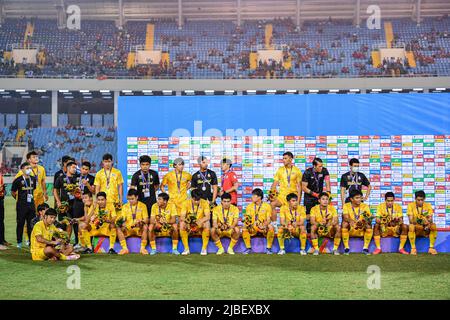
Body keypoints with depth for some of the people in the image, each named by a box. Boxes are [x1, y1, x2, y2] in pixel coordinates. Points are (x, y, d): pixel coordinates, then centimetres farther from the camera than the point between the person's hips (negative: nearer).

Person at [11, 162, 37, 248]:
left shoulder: (33, 179, 8)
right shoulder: (18, 180, -6)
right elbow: (13, 192, 1)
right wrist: (19, 199, 3)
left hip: (31, 204, 4)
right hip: (21, 205, -4)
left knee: (31, 224, 8)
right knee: (20, 223, 1)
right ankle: (19, 242, 9)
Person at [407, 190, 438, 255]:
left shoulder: (428, 205, -1)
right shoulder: (411, 205, -7)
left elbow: (430, 219, -9)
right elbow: (411, 220, -16)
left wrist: (428, 222, -34)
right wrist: (415, 222, -38)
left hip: (425, 229, 2)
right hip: (415, 228, -2)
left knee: (433, 226, -28)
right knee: (411, 226, -35)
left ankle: (431, 248, -21)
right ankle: (413, 248, -26)